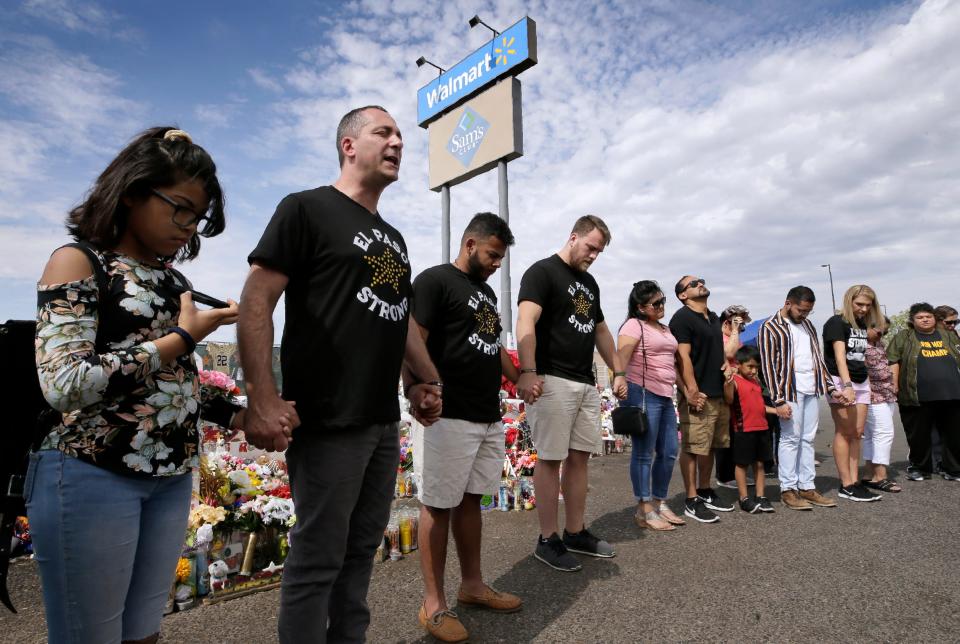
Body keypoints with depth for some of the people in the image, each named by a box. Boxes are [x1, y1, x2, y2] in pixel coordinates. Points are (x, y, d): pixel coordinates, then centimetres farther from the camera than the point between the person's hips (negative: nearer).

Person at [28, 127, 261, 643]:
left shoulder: (174, 281, 11)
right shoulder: (78, 262, -6)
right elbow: (64, 385, -19)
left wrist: (237, 415, 0)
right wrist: (182, 337, -16)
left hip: (173, 479, 6)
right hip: (93, 476, -5)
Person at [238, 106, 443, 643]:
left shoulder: (393, 238, 18)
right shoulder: (307, 209, -4)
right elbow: (256, 301, -11)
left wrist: (430, 380, 19)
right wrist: (263, 400, -18)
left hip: (384, 421, 8)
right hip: (328, 421, -7)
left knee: (362, 550, 17)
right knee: (318, 559, 5)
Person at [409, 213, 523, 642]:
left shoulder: (486, 291, 20)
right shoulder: (434, 280, -6)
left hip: (489, 417, 8)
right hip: (451, 416, -8)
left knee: (471, 500, 17)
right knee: (438, 505, 3)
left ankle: (472, 585, 31)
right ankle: (433, 604, 15)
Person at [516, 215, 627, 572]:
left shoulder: (590, 282, 21)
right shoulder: (542, 271, -5)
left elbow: (601, 331, 28)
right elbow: (526, 321, -19)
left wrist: (618, 371, 23)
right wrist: (527, 372, -31)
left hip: (586, 384, 8)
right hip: (553, 382, -8)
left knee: (579, 457, 11)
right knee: (550, 459, -2)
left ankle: (576, 533, 24)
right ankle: (548, 540, 10)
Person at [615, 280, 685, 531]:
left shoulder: (666, 329, 21)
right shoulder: (634, 325, -5)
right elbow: (621, 360, -15)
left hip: (666, 397, 9)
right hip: (643, 394, -8)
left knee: (669, 452, 12)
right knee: (644, 453, -2)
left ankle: (659, 503, 26)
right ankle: (644, 510, 7)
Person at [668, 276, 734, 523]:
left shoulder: (714, 318, 19)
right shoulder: (682, 318, -8)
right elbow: (683, 357, -16)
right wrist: (692, 392, -21)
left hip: (719, 393, 9)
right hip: (699, 396, -9)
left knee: (709, 447, 16)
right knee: (692, 449, -4)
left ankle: (705, 492, 28)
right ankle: (691, 501, 4)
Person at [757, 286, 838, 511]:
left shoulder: (807, 325, 16)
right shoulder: (770, 328, -7)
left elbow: (818, 358, 22)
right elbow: (768, 366, -11)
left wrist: (830, 387, 14)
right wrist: (778, 401, -16)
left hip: (811, 391, 7)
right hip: (790, 391, -7)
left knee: (808, 440, 10)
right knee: (790, 439, -3)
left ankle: (807, 487, 17)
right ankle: (788, 490, 6)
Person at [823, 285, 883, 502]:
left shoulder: (864, 325, 14)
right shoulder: (836, 323, -9)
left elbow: (862, 355, 20)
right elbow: (839, 355, -20)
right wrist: (847, 385, -30)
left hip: (861, 382, 7)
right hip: (840, 381, -7)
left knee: (857, 433, 7)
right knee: (845, 433, -4)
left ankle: (855, 481, 13)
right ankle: (846, 486, 1)